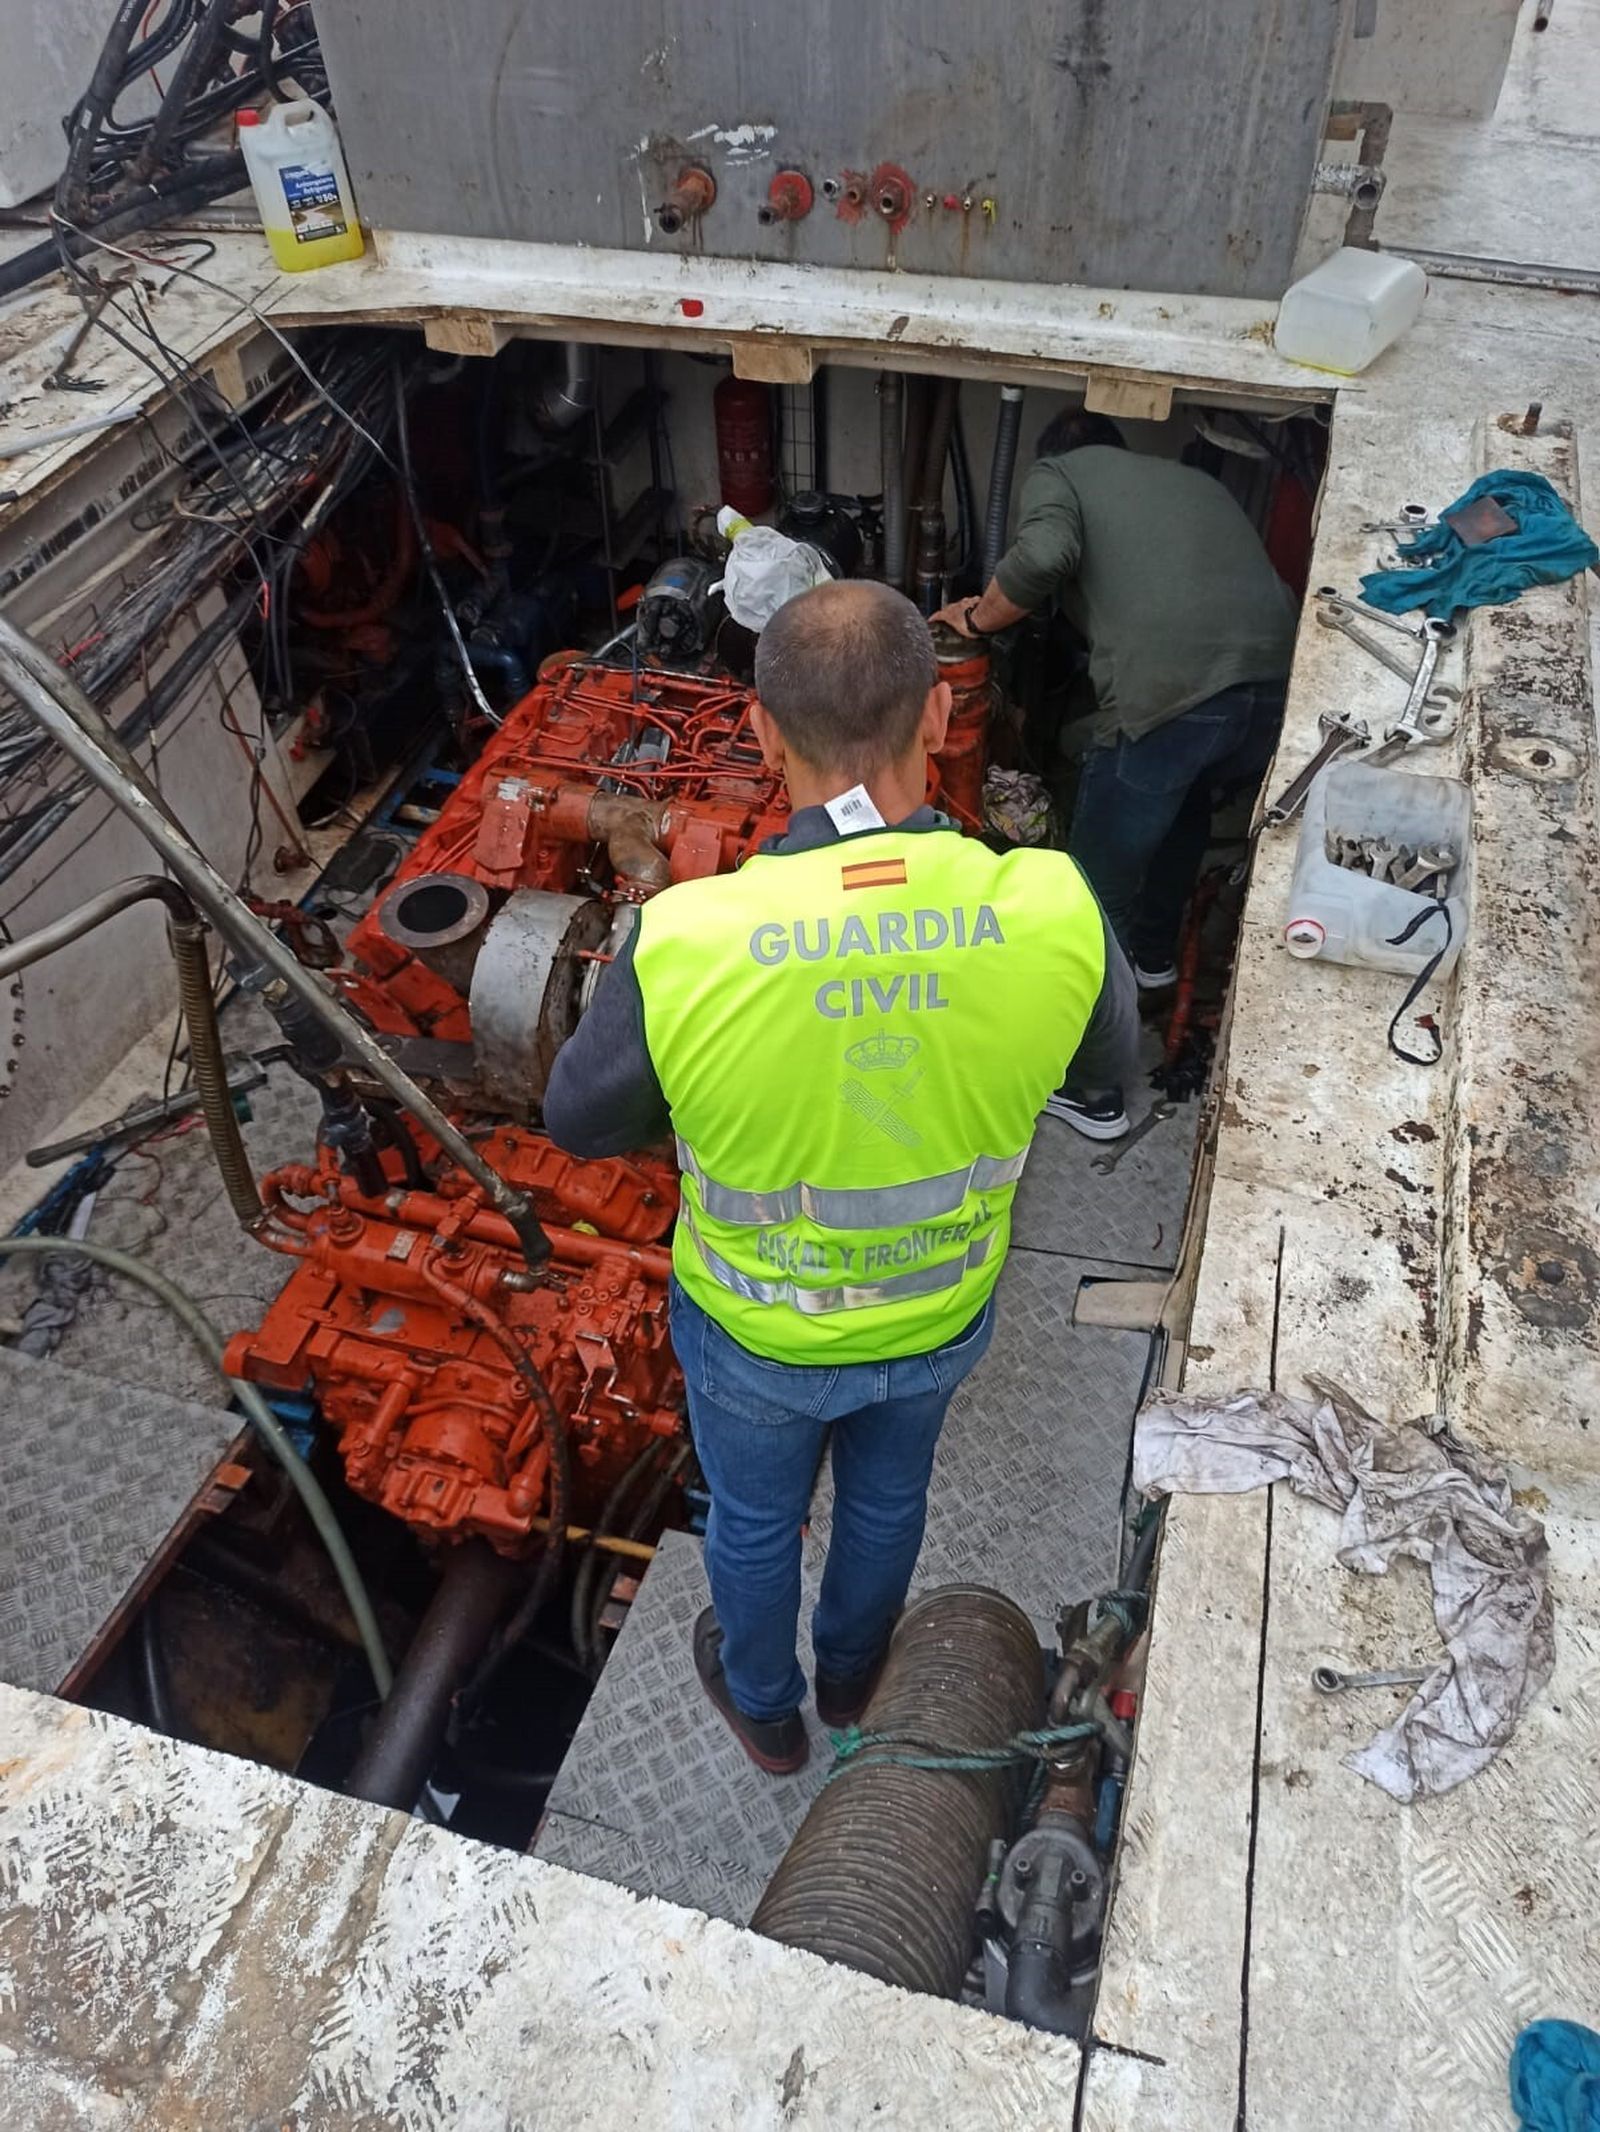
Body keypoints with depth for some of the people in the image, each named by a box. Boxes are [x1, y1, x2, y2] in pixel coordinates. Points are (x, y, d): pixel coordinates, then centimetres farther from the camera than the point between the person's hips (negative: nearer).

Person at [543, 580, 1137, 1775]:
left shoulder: (685, 941, -34)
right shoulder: (1055, 911, -28)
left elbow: (582, 1122, -14)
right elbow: (1110, 1058, -6)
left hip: (756, 1336, -2)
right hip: (942, 1319, 2)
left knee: (754, 1520, 30)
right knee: (888, 1496, 33)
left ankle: (764, 1708, 60)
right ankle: (853, 1675, 64)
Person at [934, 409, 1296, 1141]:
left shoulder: (1056, 472, 16)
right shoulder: (1195, 480, 34)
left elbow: (1044, 555, -5)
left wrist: (977, 618, 11)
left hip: (1169, 693, -6)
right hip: (1277, 682, 6)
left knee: (1094, 893, 10)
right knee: (1186, 800, 37)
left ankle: (1088, 1090, 20)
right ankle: (1152, 951, 55)